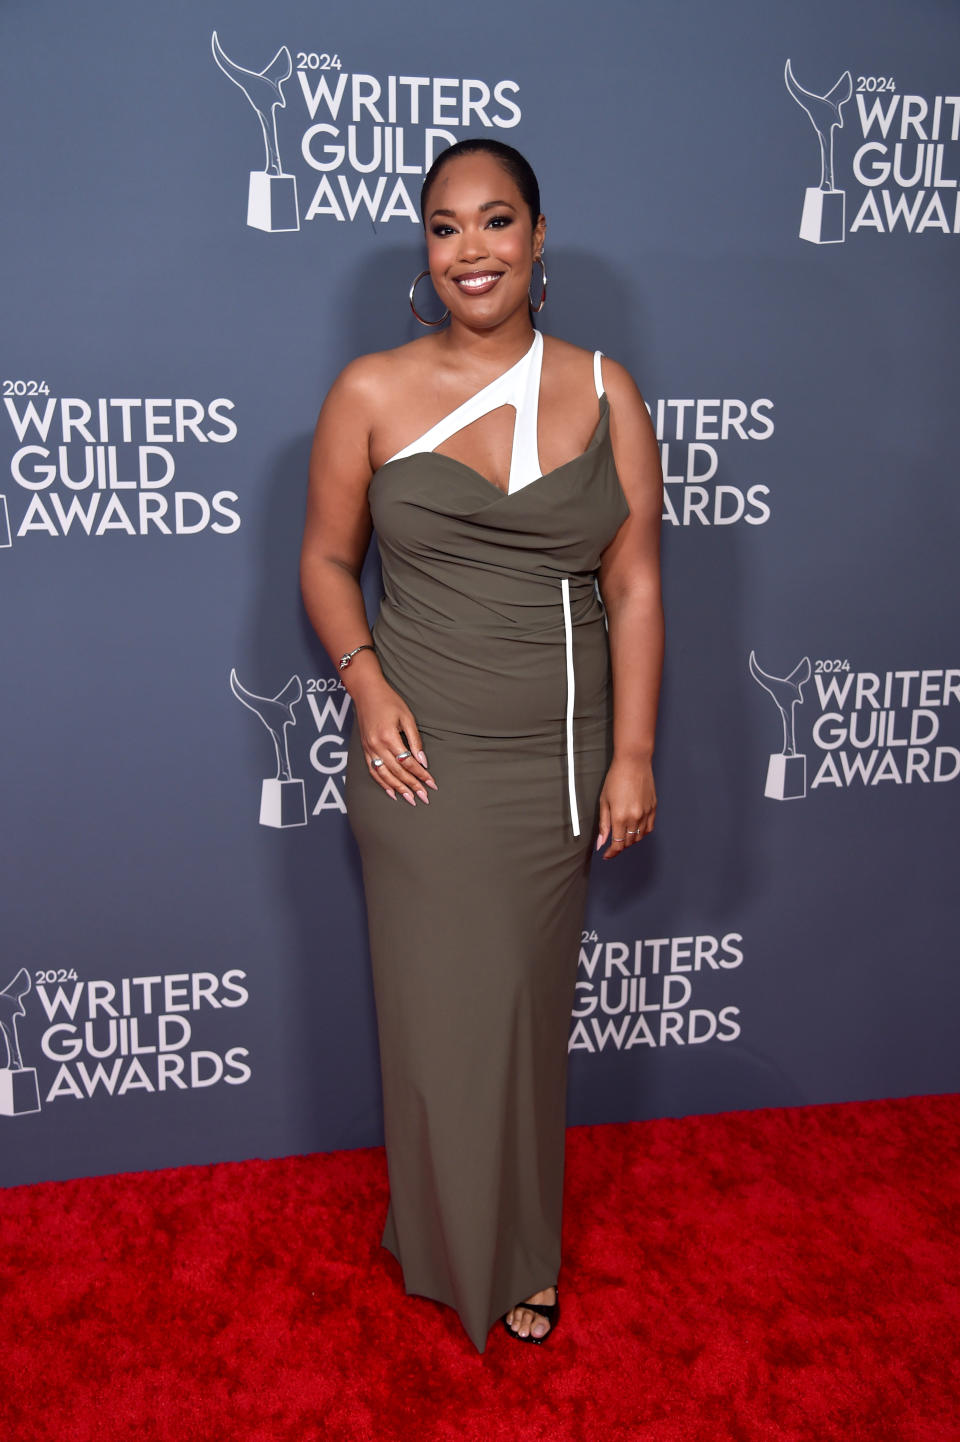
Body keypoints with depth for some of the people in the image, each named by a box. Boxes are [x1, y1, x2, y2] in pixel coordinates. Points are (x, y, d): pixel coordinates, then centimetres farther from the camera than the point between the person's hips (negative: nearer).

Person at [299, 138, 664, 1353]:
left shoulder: (604, 393, 1)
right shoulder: (371, 394, -2)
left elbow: (634, 584, 0)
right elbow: (326, 559, 5)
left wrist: (631, 753, -4)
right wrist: (366, 681, -11)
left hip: (558, 761, 2)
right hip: (420, 756, -1)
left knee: (530, 1007, 15)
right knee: (442, 1010, 9)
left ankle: (521, 1248, 39)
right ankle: (462, 1252, 35)